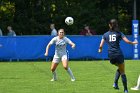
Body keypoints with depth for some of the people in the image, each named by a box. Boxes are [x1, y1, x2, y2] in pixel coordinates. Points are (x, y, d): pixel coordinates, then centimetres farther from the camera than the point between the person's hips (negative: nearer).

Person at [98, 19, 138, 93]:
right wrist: (133, 43, 13)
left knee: (119, 68, 28)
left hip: (111, 56, 3)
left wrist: (100, 50, 24)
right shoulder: (119, 33, 2)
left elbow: (101, 45, 2)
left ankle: (115, 83, 11)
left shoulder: (105, 35, 7)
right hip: (118, 55, -3)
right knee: (122, 72, 8)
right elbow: (127, 41, -6)